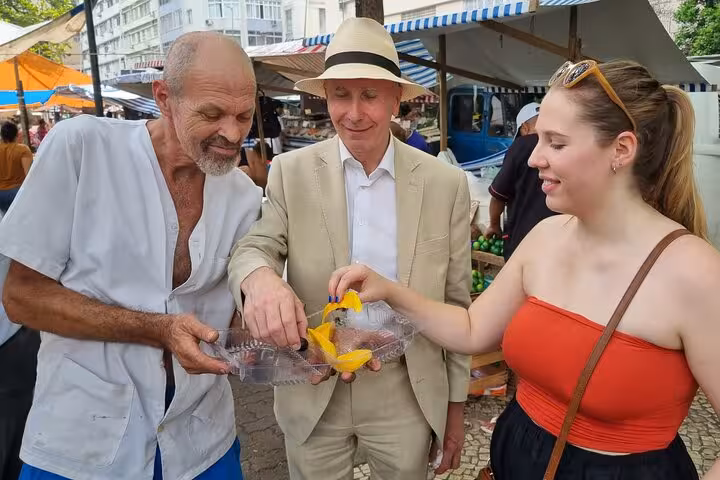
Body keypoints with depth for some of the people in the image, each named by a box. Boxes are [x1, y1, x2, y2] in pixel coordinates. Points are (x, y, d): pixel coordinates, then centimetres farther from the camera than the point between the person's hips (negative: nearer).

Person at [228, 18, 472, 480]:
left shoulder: (446, 183, -6)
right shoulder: (291, 172, -6)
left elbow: (457, 302, 0)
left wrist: (456, 404, 5)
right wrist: (260, 278, -33)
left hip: (407, 394, 0)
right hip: (312, 393, 1)